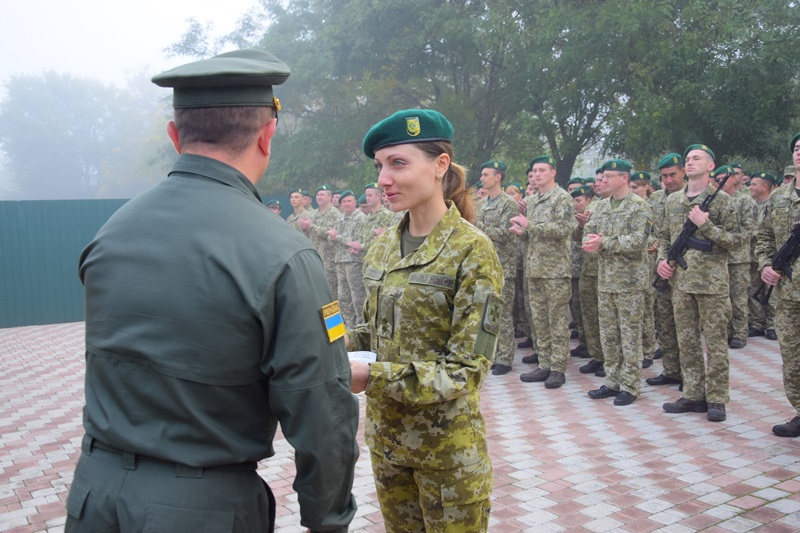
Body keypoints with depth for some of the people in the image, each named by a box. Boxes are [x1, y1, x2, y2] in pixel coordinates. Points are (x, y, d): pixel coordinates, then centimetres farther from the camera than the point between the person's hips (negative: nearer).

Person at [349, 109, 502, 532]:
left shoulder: (471, 251, -16)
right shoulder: (384, 246, 2)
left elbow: (466, 368, -19)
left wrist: (373, 377, -28)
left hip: (447, 444, -5)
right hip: (384, 433, 6)